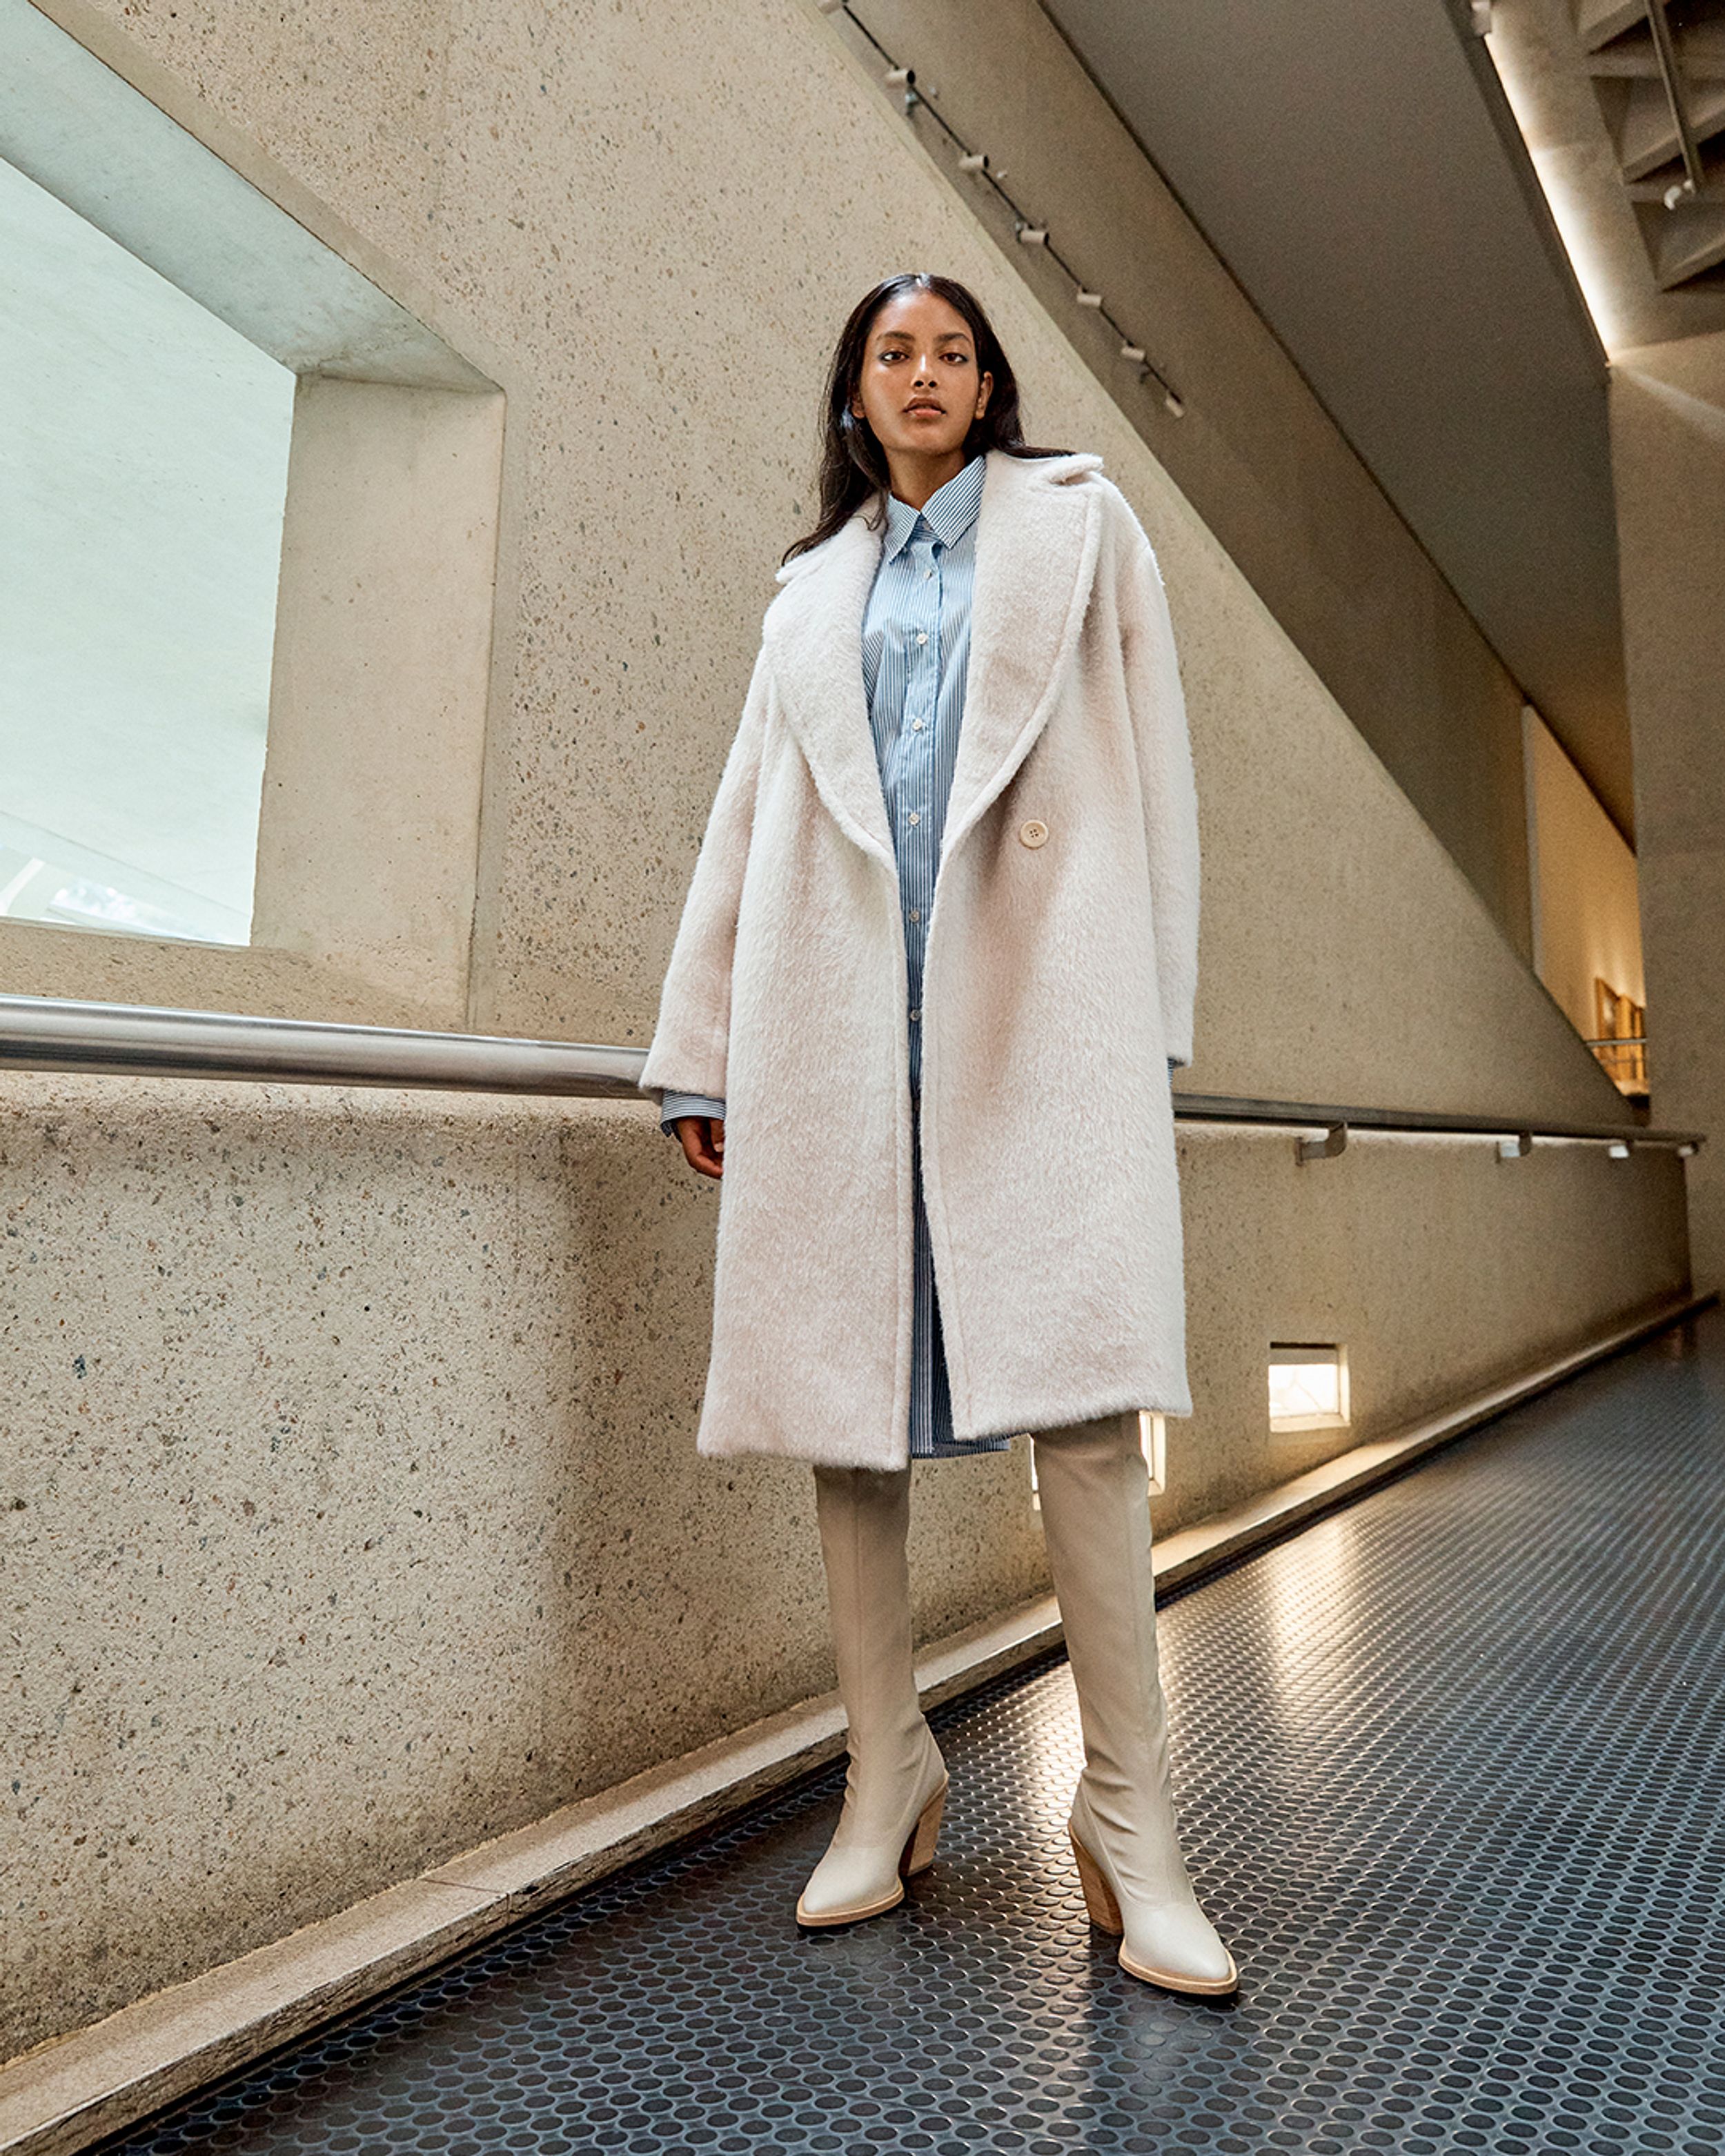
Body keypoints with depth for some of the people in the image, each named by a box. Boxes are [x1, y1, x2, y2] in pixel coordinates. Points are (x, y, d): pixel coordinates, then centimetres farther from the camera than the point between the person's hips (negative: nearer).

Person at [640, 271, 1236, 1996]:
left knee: (1073, 1374, -13)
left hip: (1040, 979, -2)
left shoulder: (1079, 526, 20)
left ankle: (1129, 1818, -3)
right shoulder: (811, 587, 26)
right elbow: (744, 819, 20)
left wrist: (1154, 1004, -1)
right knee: (841, 1382, 0)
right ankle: (886, 1776, 14)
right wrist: (700, 1050, 13)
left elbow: (1154, 768, 11)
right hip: (839, 1003, 3)